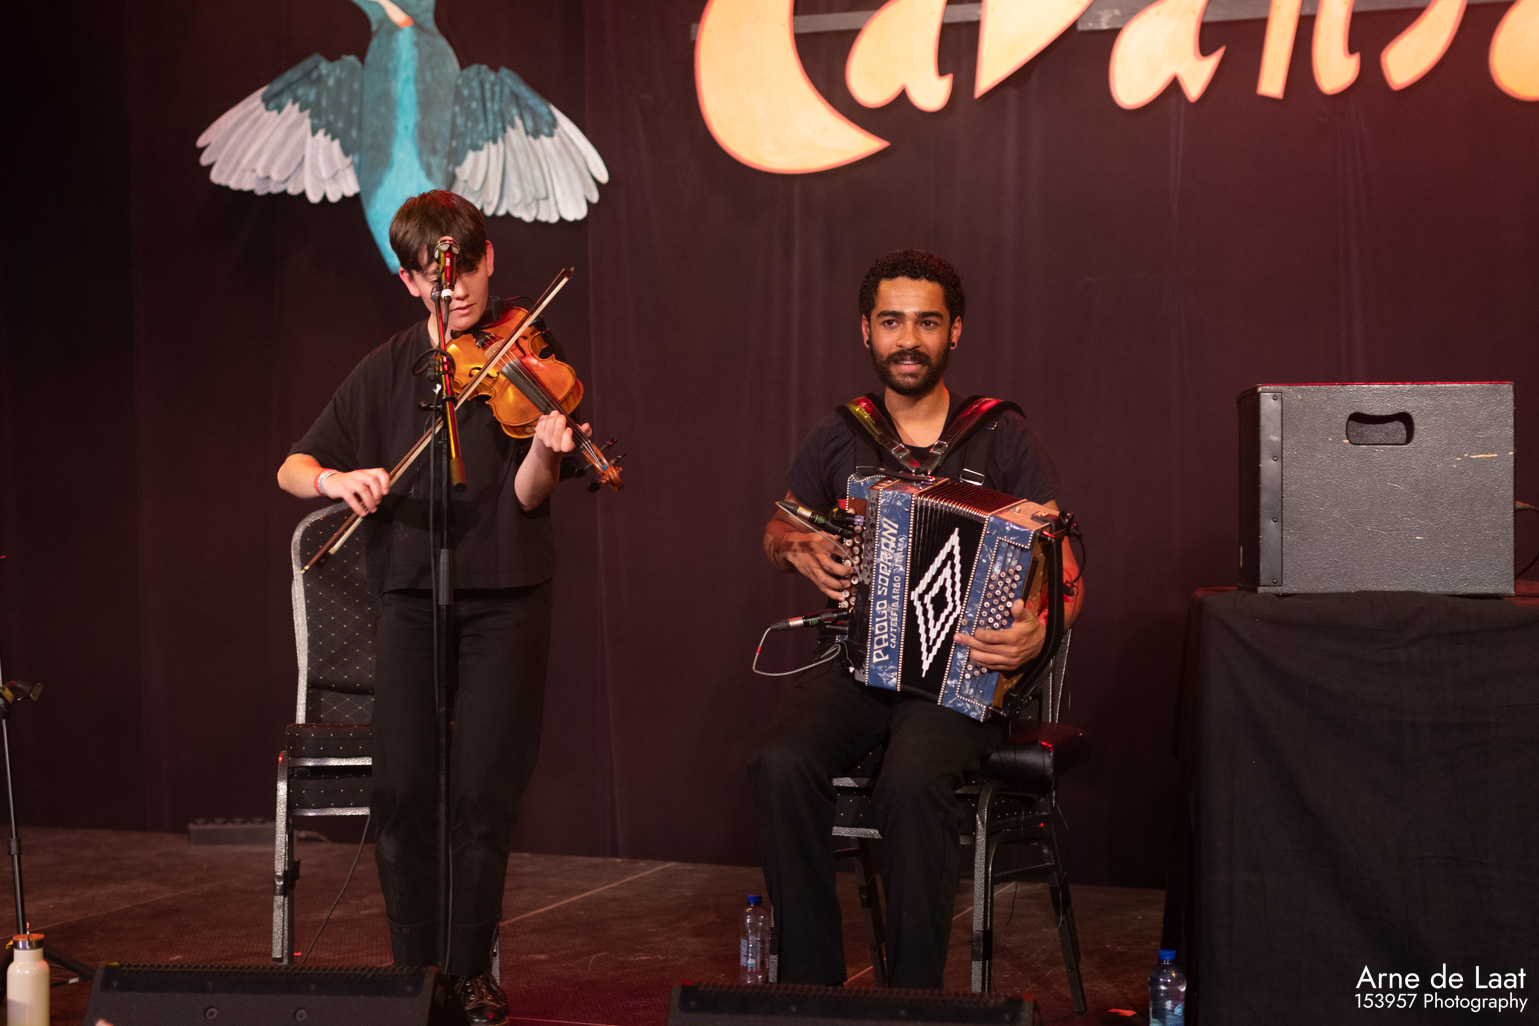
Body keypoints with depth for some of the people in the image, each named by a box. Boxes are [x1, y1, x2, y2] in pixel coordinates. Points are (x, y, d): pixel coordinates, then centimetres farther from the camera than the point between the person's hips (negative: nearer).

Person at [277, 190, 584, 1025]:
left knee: (482, 791, -5)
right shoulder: (388, 370, 8)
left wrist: (545, 449, -30)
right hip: (411, 595, 2)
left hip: (504, 594, -2)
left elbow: (528, 497, -9)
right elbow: (292, 468, 5)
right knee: (402, 790, -5)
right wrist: (336, 478, -16)